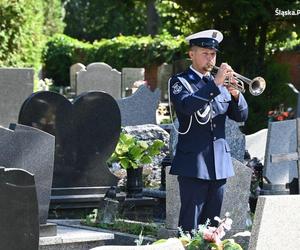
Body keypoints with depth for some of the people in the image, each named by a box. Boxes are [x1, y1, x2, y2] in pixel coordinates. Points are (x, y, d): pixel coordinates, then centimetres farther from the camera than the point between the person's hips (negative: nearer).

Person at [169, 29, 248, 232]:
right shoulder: (179, 82, -1)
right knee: (190, 225, -7)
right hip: (193, 164, -6)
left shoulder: (221, 84, 16)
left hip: (219, 163, 6)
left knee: (212, 222, 9)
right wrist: (215, 84, -27)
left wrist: (235, 94, -10)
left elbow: (241, 116, 9)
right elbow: (187, 105, -22)